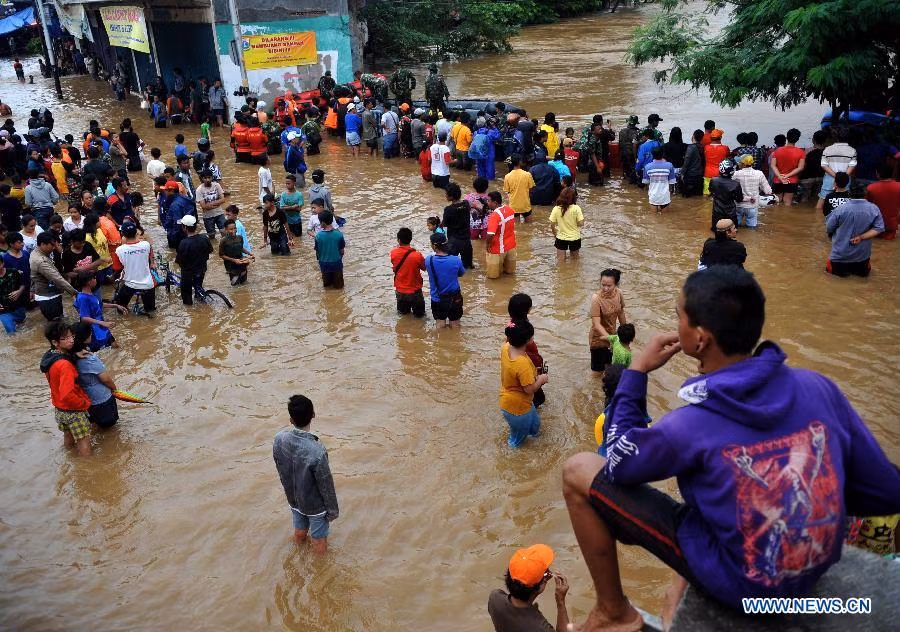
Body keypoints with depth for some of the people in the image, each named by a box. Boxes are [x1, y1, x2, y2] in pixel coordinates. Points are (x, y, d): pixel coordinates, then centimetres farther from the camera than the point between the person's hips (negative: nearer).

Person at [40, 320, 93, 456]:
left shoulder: (49, 357, -3)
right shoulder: (65, 365, -32)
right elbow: (67, 394, -35)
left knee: (69, 440, 28)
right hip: (73, 410, -8)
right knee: (84, 442, 8)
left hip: (59, 408, 8)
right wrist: (85, 404, -19)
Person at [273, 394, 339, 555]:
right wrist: (333, 510, -6)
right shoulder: (317, 452, -38)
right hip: (315, 505, -5)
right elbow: (326, 486, -24)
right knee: (319, 541, 21)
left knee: (299, 533, 30)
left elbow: (281, 471, -2)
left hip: (293, 499, 5)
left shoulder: (279, 440, -22)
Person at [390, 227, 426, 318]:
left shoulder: (393, 253, -15)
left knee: (403, 310, 30)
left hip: (399, 290, 3)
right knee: (419, 313, 22)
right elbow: (424, 268, -4)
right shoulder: (417, 255, -24)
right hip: (414, 290, -3)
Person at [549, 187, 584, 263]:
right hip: (575, 238, 0)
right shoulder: (576, 208, -17)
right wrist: (582, 215, 4)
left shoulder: (556, 209, -12)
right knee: (575, 259, 24)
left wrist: (555, 233, 12)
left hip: (561, 238, 1)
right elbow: (581, 223, -17)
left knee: (560, 260, 14)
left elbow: (552, 225, -8)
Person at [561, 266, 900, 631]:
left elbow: (619, 464, -7)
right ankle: (686, 589, 38)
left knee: (579, 471, -3)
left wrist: (636, 371, -4)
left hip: (739, 582, -5)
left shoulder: (690, 426, -28)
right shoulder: (818, 387, -14)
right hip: (814, 571, 6)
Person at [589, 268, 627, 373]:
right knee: (598, 369, 9)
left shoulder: (618, 293, -12)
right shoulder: (596, 298, -29)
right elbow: (596, 323, -31)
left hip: (612, 334, 5)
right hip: (598, 338, -5)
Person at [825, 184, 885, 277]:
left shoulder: (841, 208, -16)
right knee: (863, 272, 23)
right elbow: (879, 228, -12)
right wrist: (861, 237, -14)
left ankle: (842, 267, 2)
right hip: (862, 253, 2)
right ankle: (858, 267, 8)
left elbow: (828, 229, -8)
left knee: (838, 271, 18)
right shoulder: (874, 209, -8)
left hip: (841, 252, -2)